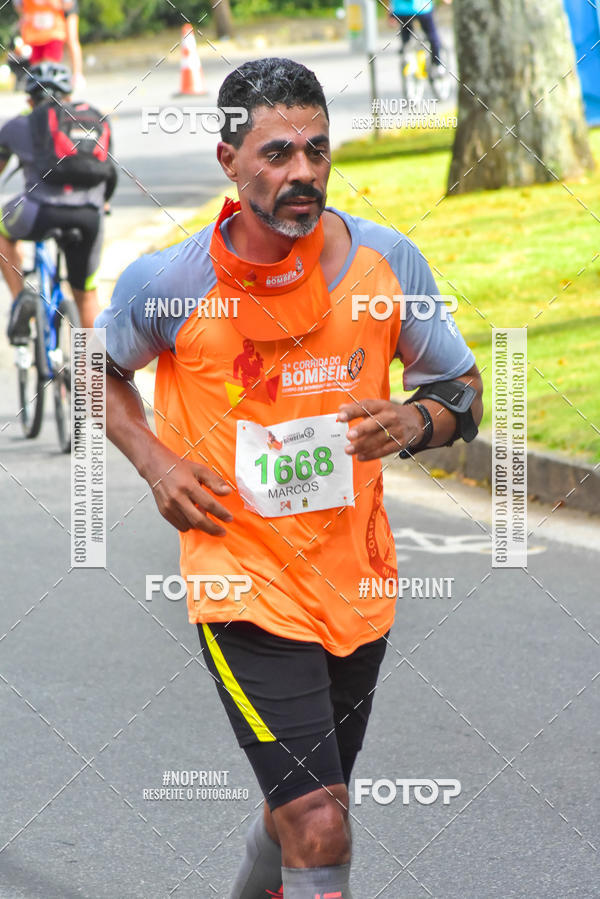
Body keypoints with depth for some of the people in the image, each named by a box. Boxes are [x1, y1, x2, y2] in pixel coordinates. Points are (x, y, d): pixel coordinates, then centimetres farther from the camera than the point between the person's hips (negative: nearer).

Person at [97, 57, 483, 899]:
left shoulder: (386, 260, -6)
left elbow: (463, 387, 7)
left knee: (303, 813, 21)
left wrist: (413, 422, -16)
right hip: (245, 587, -4)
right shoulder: (168, 281, -11)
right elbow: (94, 368, 10)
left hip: (358, 587, 4)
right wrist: (156, 463, -6)